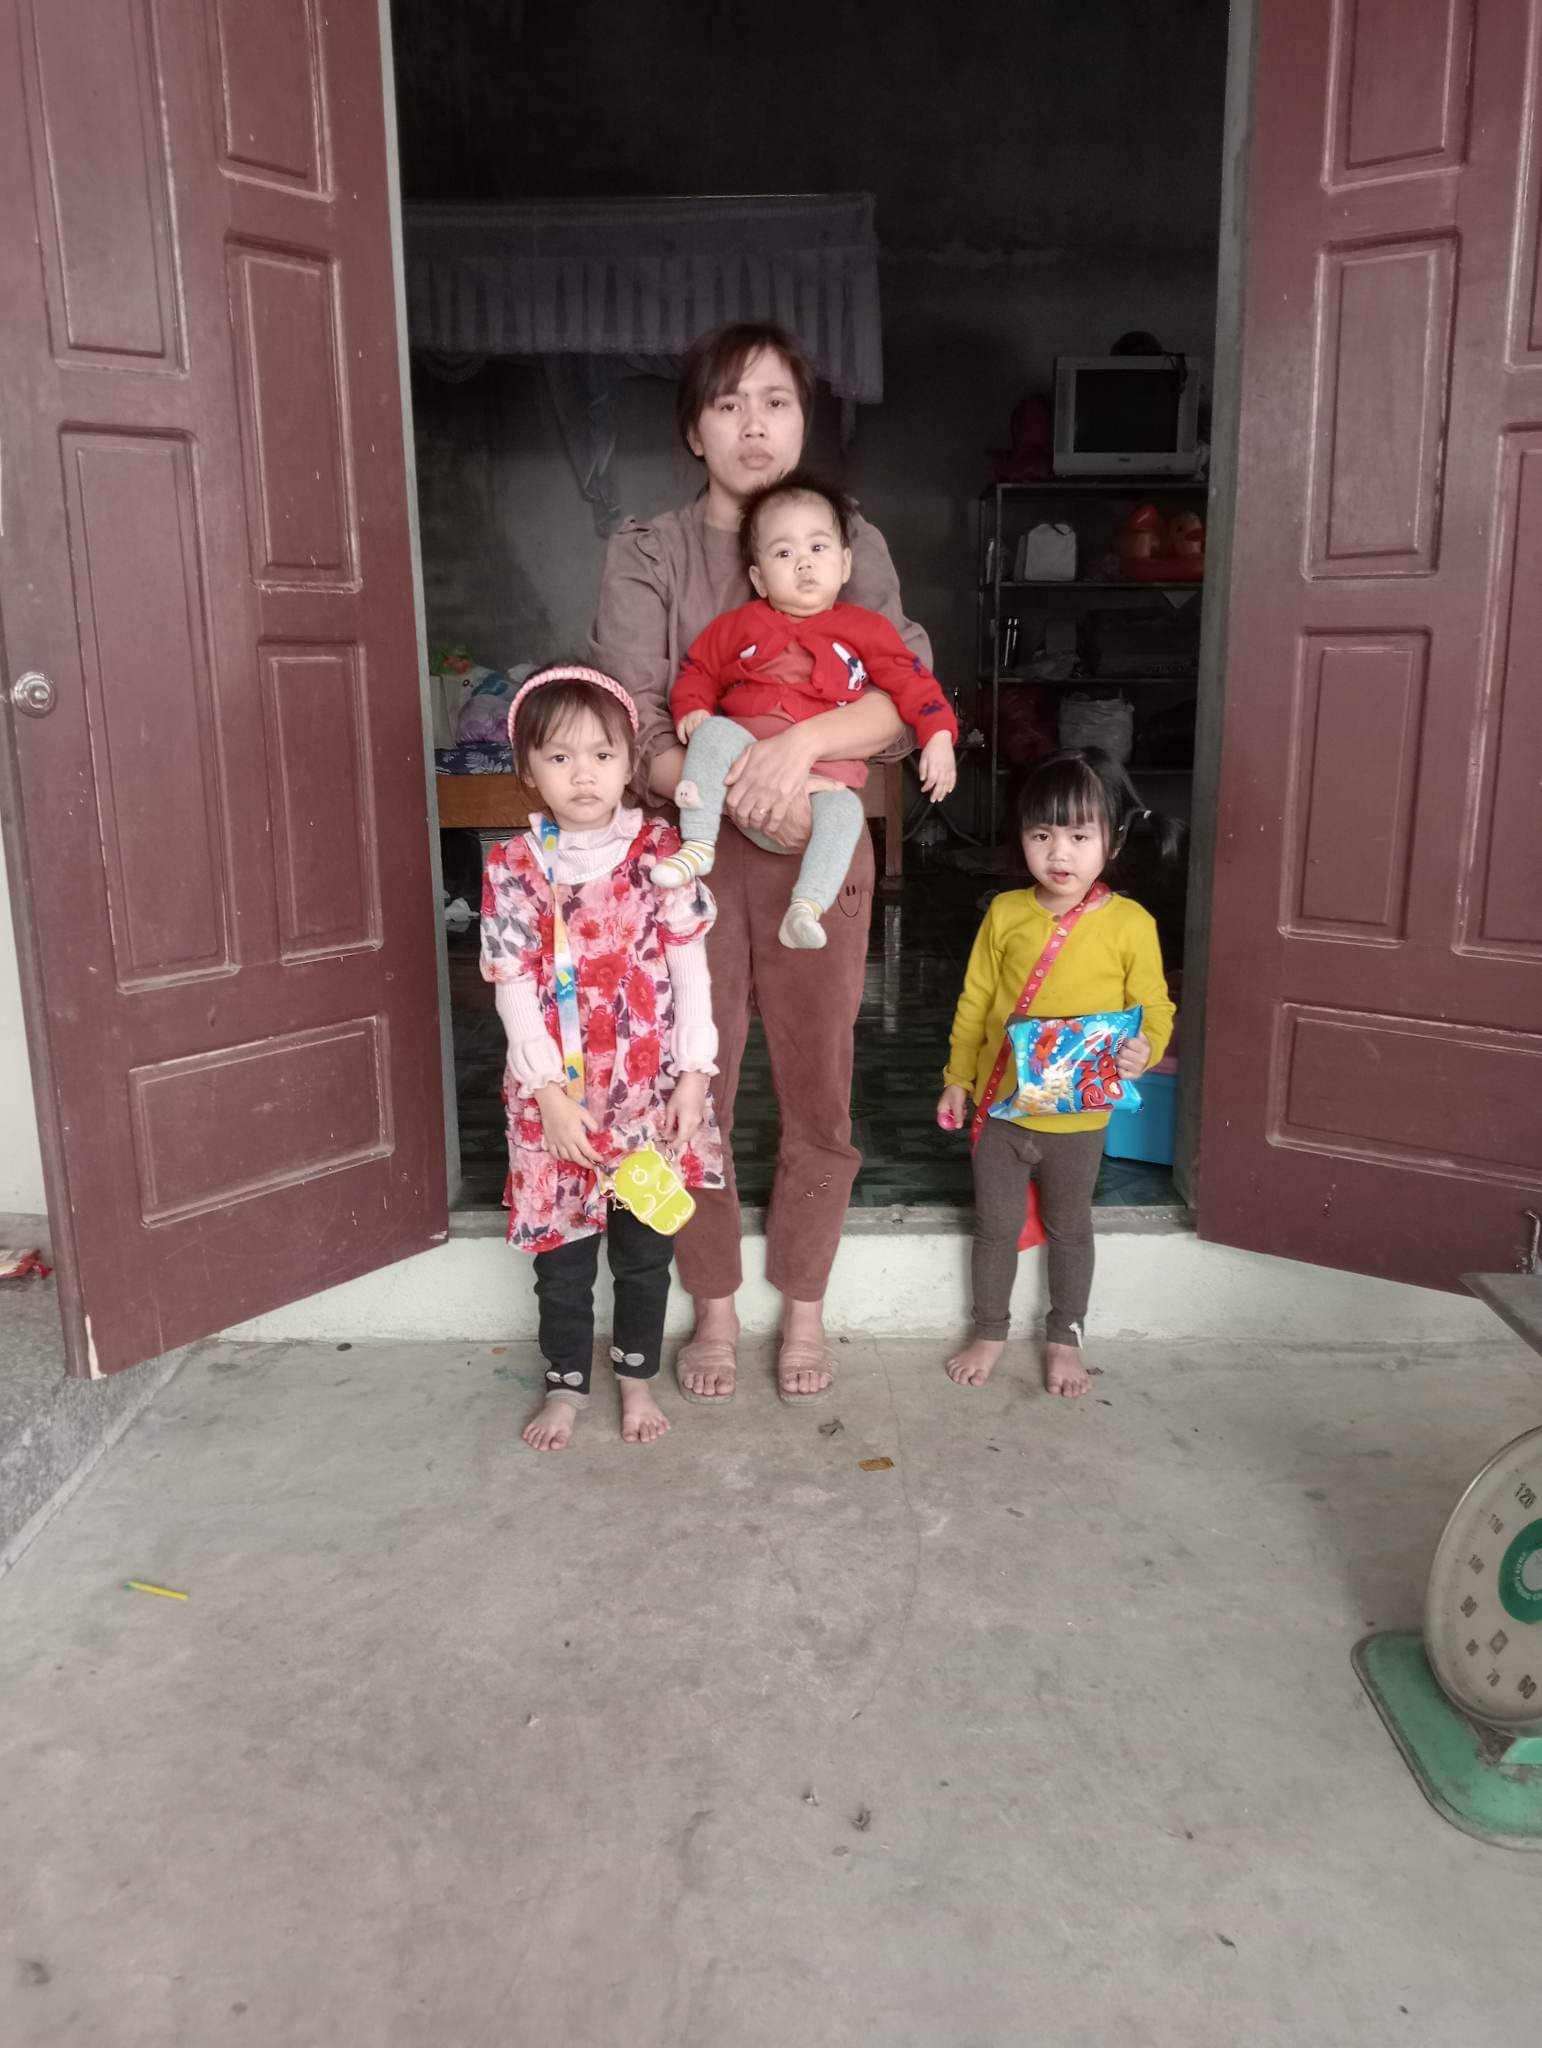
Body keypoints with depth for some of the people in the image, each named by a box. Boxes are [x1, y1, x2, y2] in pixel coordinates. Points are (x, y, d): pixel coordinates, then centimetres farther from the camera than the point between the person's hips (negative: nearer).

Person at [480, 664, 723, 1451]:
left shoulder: (660, 852, -4)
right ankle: (565, 1385, 32)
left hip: (651, 1090, 0)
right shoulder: (514, 866, -5)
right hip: (557, 1094, 0)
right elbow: (515, 988, -8)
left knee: (645, 1248, 14)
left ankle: (637, 1378, 35)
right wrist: (551, 1092, -14)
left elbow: (689, 967, -3)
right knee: (563, 1253, 13)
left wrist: (694, 1074, -7)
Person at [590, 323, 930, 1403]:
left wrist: (803, 739, -28)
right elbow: (632, 723, -12)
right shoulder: (647, 553, 0)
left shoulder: (854, 543, 3)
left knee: (819, 1097, 10)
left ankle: (804, 1307, 31)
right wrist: (742, 795, -26)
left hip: (820, 855, 1)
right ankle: (715, 1308, 30)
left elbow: (910, 694, -9)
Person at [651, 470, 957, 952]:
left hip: (825, 768, -1)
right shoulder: (740, 624, 14)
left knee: (845, 811, -31)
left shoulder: (865, 628, 10)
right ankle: (697, 845, -26)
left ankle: (804, 910, -35)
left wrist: (938, 736, -6)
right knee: (713, 733, -29)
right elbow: (698, 668, 18)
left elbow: (911, 679, 7)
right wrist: (692, 709, -3)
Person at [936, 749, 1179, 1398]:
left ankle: (1064, 1338, 36)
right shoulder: (1005, 913, -5)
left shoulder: (1131, 923, -11)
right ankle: (990, 1332, 34)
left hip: (1078, 1115, -1)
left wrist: (1145, 1050, -24)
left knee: (1068, 1228, 17)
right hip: (1000, 1104, 1)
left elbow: (1153, 1006, -3)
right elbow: (974, 1001, 3)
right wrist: (957, 1078, 4)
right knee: (995, 1225, 14)